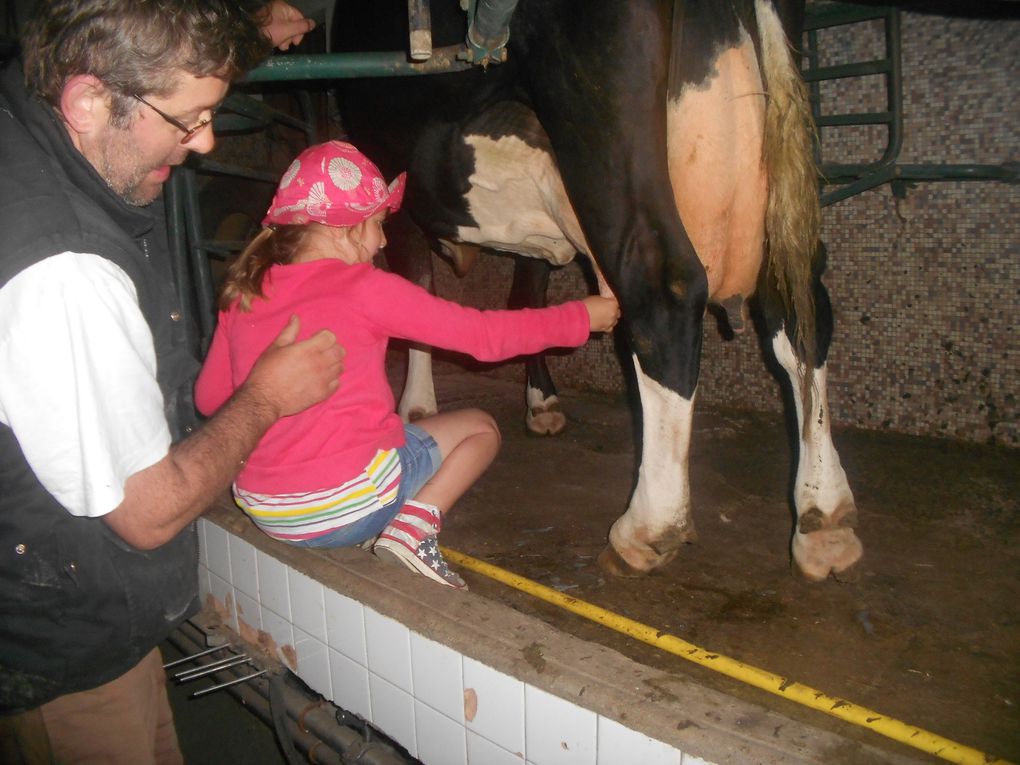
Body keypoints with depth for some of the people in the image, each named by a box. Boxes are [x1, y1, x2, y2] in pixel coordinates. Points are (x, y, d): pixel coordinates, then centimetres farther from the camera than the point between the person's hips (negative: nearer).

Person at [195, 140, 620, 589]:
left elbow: (208, 398, 10)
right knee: (479, 428, 13)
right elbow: (485, 336, -8)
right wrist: (579, 318, 2)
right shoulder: (366, 289, -12)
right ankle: (413, 528, -5)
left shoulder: (241, 294, 2)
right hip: (347, 507, -6)